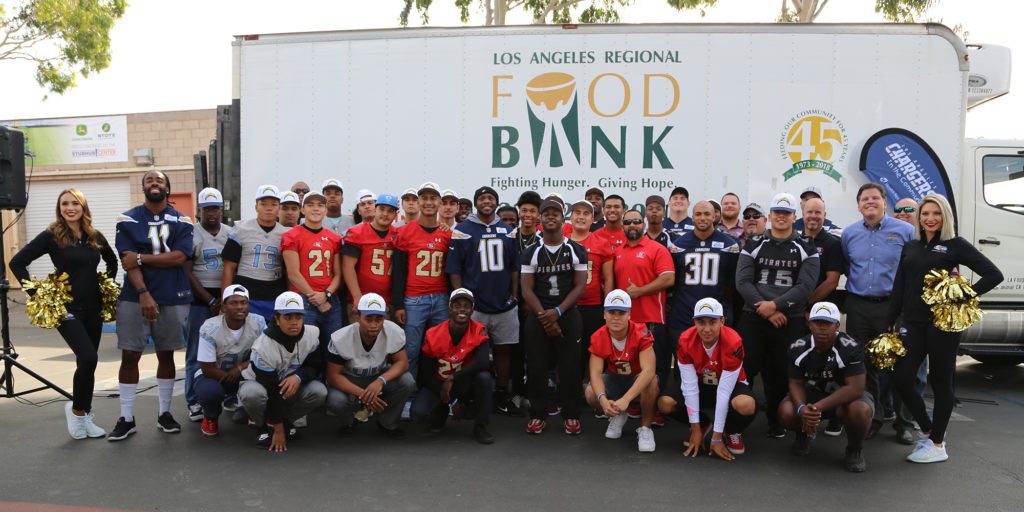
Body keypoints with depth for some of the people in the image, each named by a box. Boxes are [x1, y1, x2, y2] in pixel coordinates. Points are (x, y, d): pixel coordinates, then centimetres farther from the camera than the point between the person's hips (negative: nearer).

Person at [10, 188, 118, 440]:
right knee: (88, 359, -18)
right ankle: (76, 408, 6)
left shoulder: (95, 236, 6)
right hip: (66, 309, -5)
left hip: (93, 309, 5)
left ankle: (85, 417, 23)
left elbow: (112, 261, 23)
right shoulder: (51, 236, -7)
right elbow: (17, 262, -9)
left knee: (87, 363, 10)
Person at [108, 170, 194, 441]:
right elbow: (128, 261, -7)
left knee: (166, 355, 9)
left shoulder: (181, 221, 5)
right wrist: (143, 294, -18)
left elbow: (180, 257, -9)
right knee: (129, 356, 0)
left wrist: (140, 258, -13)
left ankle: (164, 413, 20)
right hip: (135, 297, 0)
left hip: (173, 299, 1)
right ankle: (126, 418, 11)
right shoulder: (128, 220, 3)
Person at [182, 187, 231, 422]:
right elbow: (188, 273, -4)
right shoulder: (191, 234, -1)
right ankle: (193, 401, 9)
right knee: (196, 354, 1)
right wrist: (210, 301, -8)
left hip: (227, 299, 3)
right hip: (199, 299, -3)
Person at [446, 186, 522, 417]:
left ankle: (502, 396, 21)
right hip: (475, 305, -3)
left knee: (504, 349, 9)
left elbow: (515, 267, 14)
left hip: (505, 305, 4)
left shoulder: (508, 231, 11)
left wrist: (514, 296, 6)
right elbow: (453, 269, -2)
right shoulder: (462, 231, 0)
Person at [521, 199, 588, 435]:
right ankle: (537, 414, 14)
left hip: (568, 315, -1)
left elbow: (580, 286, -2)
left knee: (570, 366, 0)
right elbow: (527, 289, 0)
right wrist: (544, 317, -11)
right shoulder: (531, 253, 5)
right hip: (537, 316, 1)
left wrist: (557, 312, -13)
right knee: (536, 367, 2)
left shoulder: (577, 251, 4)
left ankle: (571, 415, 12)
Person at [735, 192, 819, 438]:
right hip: (753, 317, 0)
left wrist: (775, 305, -15)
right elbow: (742, 281, -2)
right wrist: (763, 308, -12)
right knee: (746, 367, -5)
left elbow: (806, 285, -6)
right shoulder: (754, 245, 6)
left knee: (781, 371, 5)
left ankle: (776, 420, 22)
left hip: (791, 321, 0)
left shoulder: (806, 249, 4)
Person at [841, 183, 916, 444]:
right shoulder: (849, 234, 8)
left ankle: (904, 423, 14)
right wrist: (858, 285, 11)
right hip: (858, 306, 3)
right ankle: (872, 418, 21)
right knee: (864, 365, 8)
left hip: (893, 305, -3)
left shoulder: (905, 231, 0)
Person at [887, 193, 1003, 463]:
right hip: (913, 322, 5)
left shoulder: (956, 245, -1)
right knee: (902, 379, 0)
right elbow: (899, 289, 14)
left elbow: (994, 274, -7)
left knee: (940, 381, 4)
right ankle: (928, 429, 23)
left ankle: (937, 444, 15)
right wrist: (889, 324, 12)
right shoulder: (910, 247, 14)